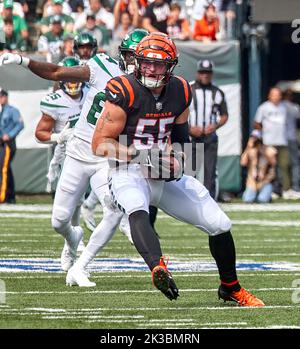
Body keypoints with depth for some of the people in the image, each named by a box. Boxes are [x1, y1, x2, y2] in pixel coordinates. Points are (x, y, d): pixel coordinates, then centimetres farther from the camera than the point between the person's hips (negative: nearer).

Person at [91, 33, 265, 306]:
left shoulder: (180, 92, 1)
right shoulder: (125, 93, -16)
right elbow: (100, 144, -16)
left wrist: (178, 159, 0)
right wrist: (141, 155, -25)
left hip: (167, 176, 6)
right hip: (130, 173, -6)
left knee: (220, 225, 4)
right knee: (136, 210, -40)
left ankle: (230, 287, 27)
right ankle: (158, 267, -66)